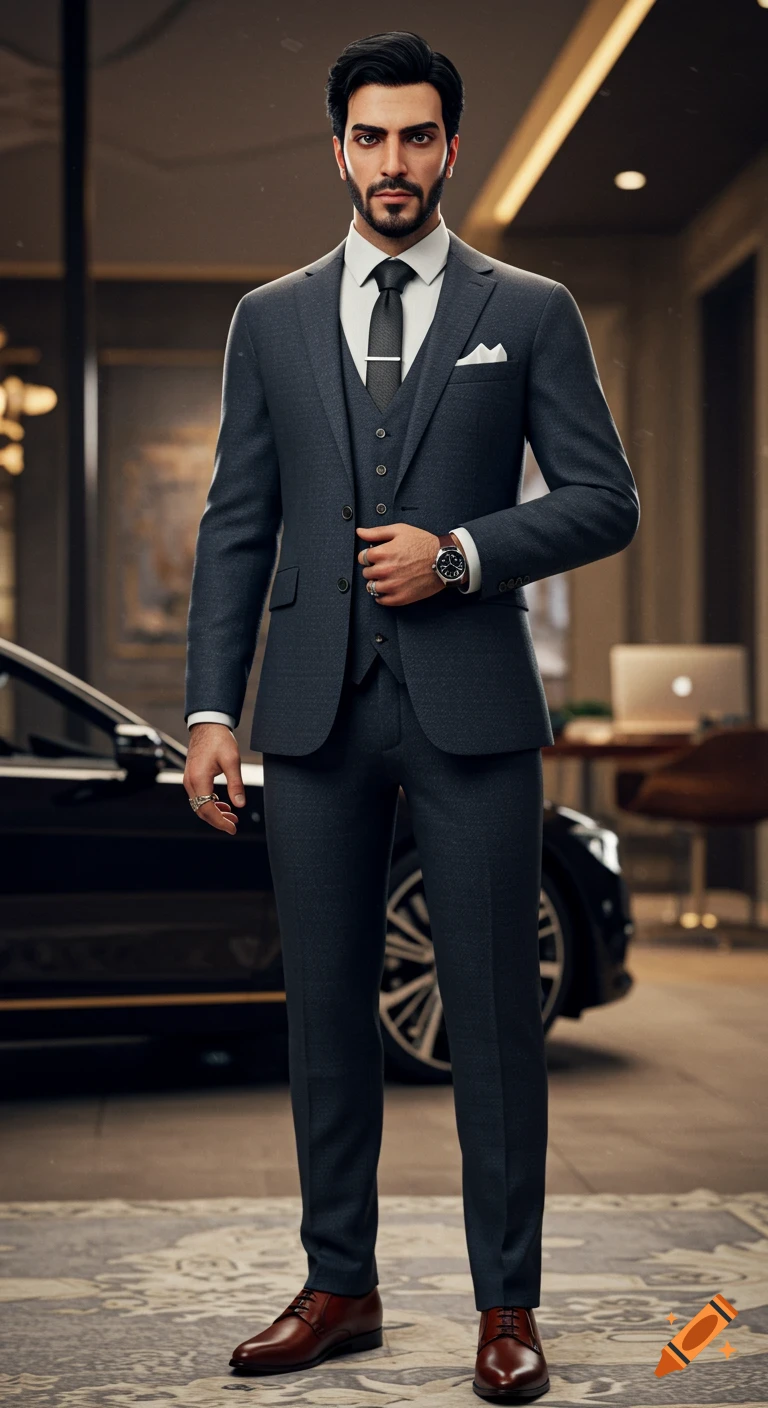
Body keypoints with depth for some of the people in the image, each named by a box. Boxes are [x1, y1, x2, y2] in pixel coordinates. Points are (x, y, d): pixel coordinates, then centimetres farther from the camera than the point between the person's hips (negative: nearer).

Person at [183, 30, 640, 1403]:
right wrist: (211, 708, 1)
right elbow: (236, 523, 9)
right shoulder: (273, 318, 12)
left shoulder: (531, 311, 6)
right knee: (327, 1004, 8)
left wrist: (461, 553, -12)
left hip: (470, 707, -2)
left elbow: (604, 498, 3)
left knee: (493, 1007, 0)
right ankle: (339, 1285, 20)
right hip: (317, 708, 3)